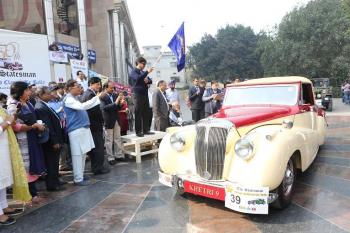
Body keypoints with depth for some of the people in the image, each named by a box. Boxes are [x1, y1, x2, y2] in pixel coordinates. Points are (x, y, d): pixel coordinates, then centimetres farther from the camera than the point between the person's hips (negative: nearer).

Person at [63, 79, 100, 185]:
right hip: (76, 130, -10)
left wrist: (97, 98, 18)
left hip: (82, 128, 10)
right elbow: (82, 106, -25)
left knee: (83, 154, 14)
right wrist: (97, 97, -21)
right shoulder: (68, 99, -12)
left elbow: (82, 108, 25)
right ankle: (78, 179, 2)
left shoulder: (74, 98, 18)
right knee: (78, 154, -5)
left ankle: (81, 175, 24)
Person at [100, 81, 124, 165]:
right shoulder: (102, 97, -11)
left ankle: (119, 155, 22)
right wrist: (115, 103, -32)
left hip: (117, 120, 6)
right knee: (109, 140, 4)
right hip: (109, 121, -5)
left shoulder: (115, 95, 5)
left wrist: (120, 104, -12)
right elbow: (104, 107, -25)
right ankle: (110, 158, 12)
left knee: (117, 139, 13)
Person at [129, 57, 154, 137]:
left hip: (145, 94, 7)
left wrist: (148, 80, -4)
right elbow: (138, 78, -22)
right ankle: (138, 131, -1)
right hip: (138, 95, -7)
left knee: (146, 113, 7)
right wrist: (147, 72, -26)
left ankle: (146, 130, 13)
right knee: (138, 114, -5)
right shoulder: (133, 72, -1)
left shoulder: (143, 72, 22)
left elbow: (150, 80, 19)